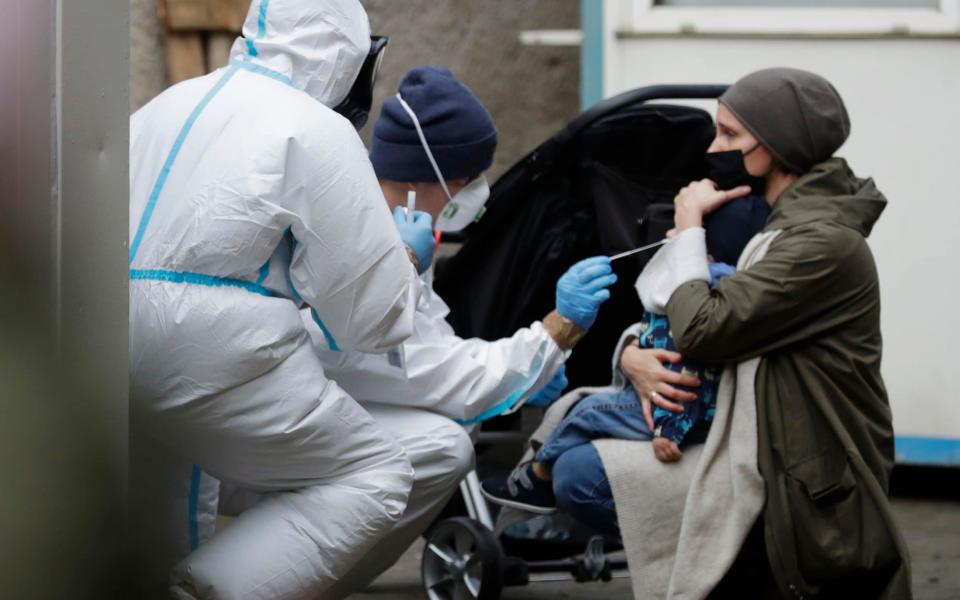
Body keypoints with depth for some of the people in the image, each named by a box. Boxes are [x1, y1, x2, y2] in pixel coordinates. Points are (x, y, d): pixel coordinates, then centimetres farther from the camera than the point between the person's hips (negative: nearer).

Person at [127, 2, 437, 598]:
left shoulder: (171, 104, 17)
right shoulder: (318, 131, -4)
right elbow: (374, 314, -1)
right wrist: (407, 255, 19)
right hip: (206, 362, -8)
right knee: (378, 478, 3)